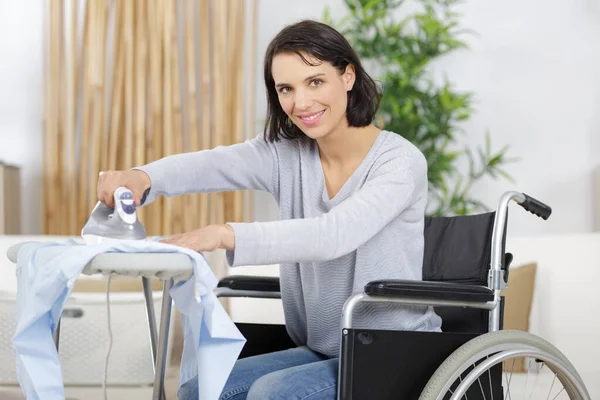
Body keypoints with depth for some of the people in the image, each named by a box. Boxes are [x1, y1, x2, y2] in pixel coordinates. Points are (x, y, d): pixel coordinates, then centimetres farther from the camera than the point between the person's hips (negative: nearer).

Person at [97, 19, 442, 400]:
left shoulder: (401, 161, -15)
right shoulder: (285, 152, 0)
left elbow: (335, 234, -32)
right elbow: (211, 163, -19)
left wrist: (225, 235, -42)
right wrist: (142, 176, -40)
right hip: (320, 352, 6)